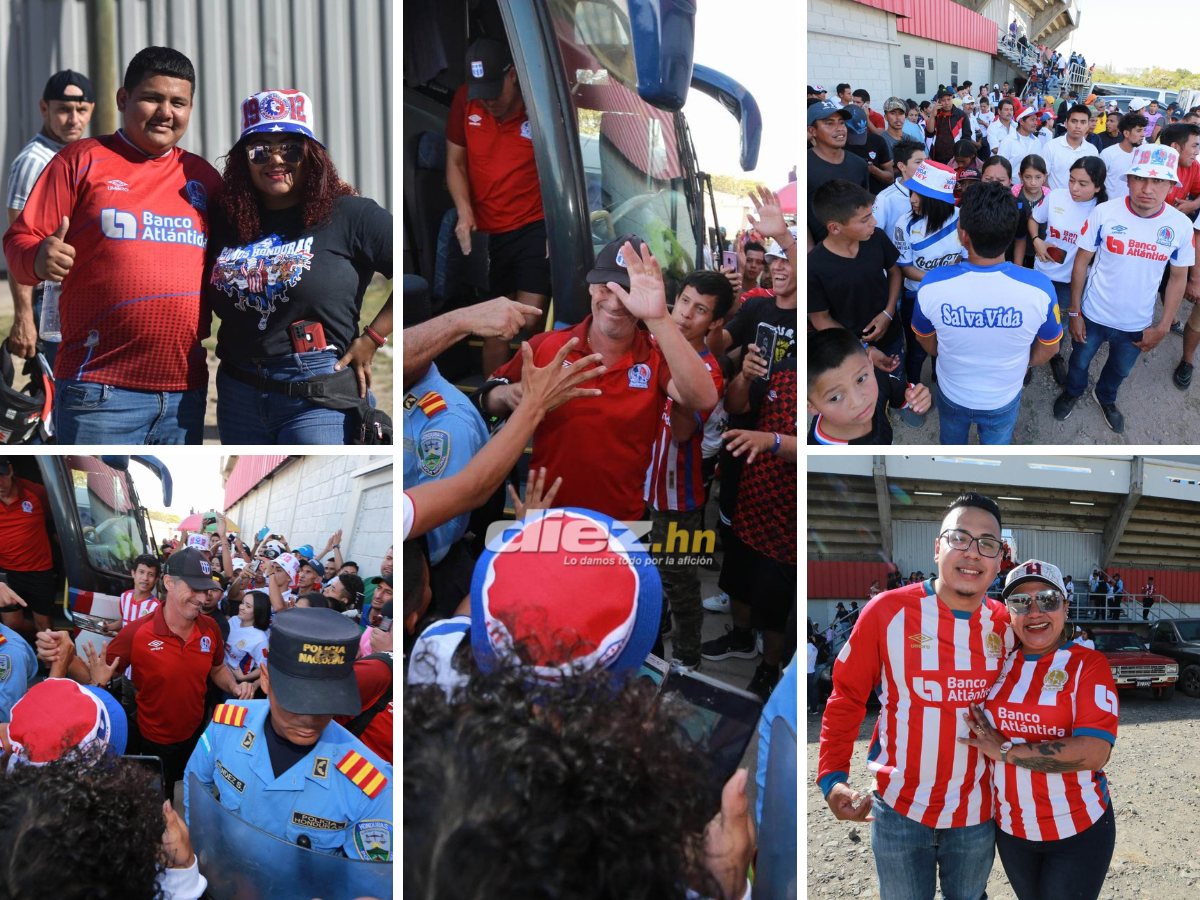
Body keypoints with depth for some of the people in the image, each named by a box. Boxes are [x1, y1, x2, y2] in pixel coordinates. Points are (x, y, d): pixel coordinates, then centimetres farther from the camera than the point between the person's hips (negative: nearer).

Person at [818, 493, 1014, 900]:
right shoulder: (888, 611, -12)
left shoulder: (1005, 623, -2)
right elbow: (846, 698, -5)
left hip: (977, 814, 3)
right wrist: (831, 777, -13)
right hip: (899, 812, -2)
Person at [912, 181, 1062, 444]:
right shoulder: (1039, 289, -32)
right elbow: (1048, 349, -12)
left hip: (952, 395, 0)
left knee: (951, 443, 32)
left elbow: (927, 343, -10)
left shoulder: (932, 285, -32)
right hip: (1003, 399, 0)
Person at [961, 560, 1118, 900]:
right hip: (1011, 829, 4)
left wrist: (1005, 750, -20)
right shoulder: (1000, 664, 3)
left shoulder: (1088, 664, -10)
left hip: (1077, 830, -4)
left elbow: (1094, 753, -23)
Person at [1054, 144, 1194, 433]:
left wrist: (1163, 328, -3)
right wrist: (1074, 312, -7)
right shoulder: (1104, 213, -23)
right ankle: (1073, 391, 58)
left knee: (1120, 369, 28)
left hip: (1137, 324, 1)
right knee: (1079, 361, 25)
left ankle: (1105, 397, 60)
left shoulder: (1180, 225, -18)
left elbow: (1178, 278, -4)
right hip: (1093, 315, -1)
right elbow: (1081, 262, -10)